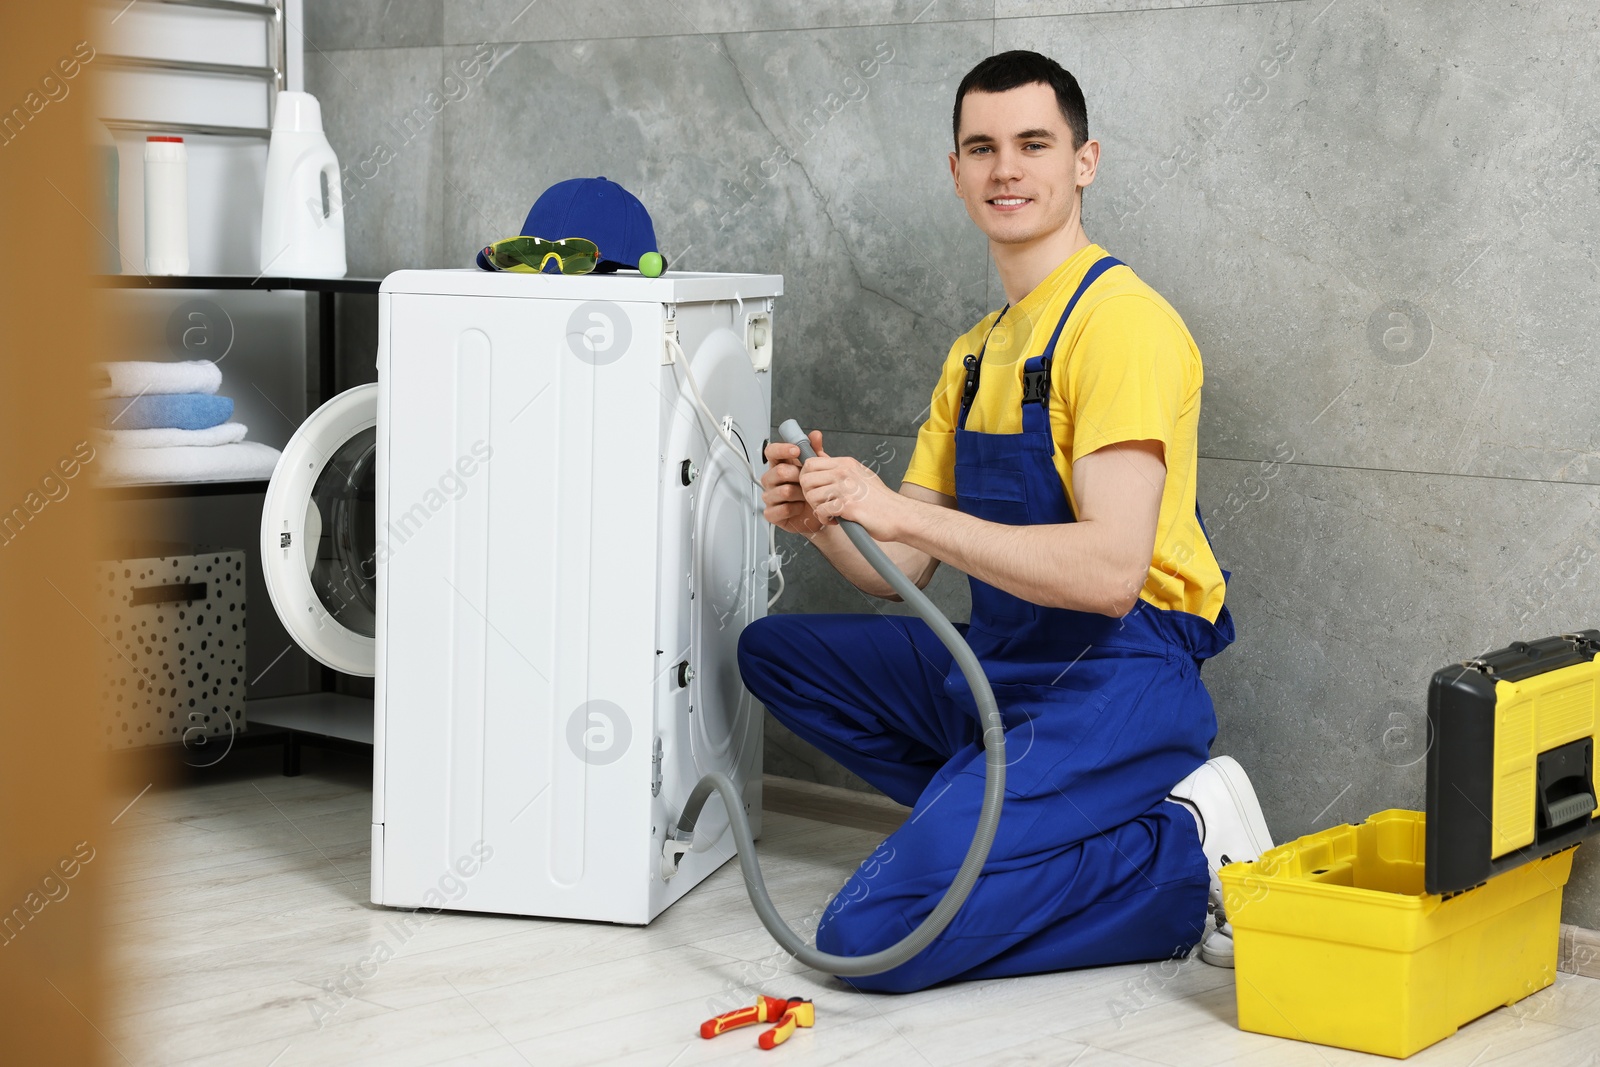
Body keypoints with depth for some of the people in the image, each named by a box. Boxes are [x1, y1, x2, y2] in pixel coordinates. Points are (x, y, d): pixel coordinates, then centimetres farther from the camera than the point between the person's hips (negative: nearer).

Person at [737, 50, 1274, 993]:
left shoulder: (1121, 320, -14)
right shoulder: (977, 354, 16)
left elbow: (1111, 571, -25)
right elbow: (906, 570, 15)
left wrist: (902, 512, -26)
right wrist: (826, 521, -8)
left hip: (1116, 688, -10)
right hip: (996, 669, 10)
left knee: (873, 937, -20)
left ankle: (1187, 855, -7)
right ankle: (1003, 821, 6)